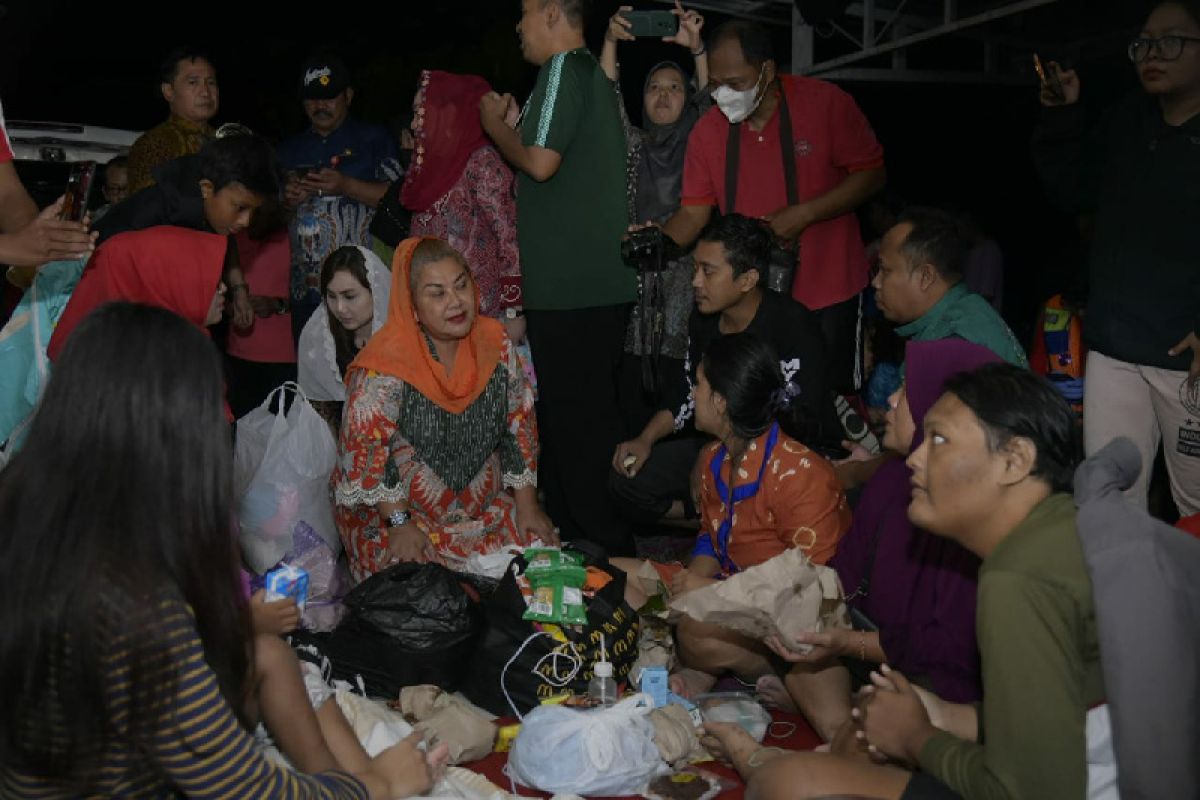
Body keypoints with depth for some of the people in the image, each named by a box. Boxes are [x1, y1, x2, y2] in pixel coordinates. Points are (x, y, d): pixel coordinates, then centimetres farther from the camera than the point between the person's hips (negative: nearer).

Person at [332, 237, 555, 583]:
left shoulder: (496, 342, -1)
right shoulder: (387, 362, -18)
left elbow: (520, 425, 5)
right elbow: (364, 448, -17)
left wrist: (527, 506, 2)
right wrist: (399, 524, -19)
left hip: (490, 508, 5)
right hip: (402, 512, -4)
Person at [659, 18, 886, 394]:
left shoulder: (826, 102, -12)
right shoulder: (707, 130, -3)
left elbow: (872, 173, -9)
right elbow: (694, 211, 0)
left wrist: (804, 214, -20)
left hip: (827, 292, -3)